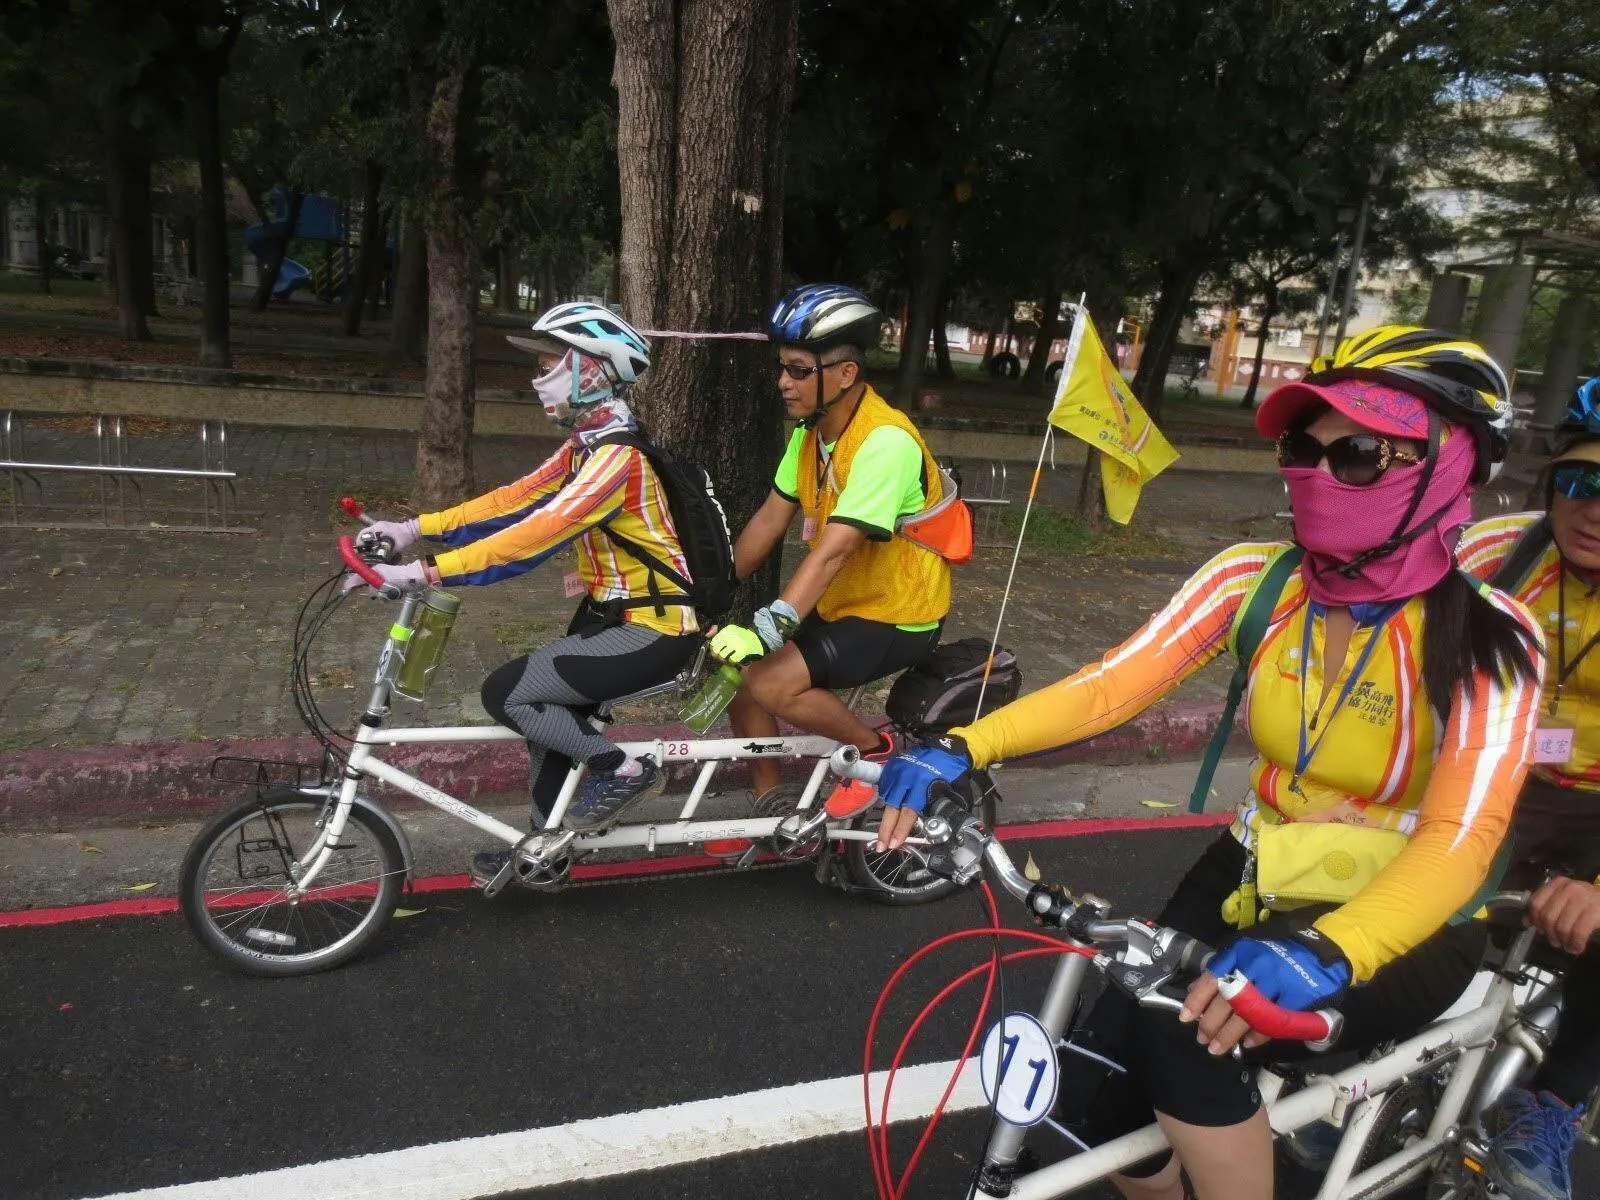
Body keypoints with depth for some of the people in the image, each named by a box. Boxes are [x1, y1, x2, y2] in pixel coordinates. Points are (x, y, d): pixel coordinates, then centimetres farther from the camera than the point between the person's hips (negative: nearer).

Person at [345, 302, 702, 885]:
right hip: (614, 611, 10)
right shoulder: (586, 444, 8)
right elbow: (515, 499, 6)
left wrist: (424, 573, -33)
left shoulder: (618, 455, -23)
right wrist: (415, 528, 0)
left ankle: (626, 771, 2)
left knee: (504, 692, -12)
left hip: (654, 629, -10)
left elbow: (532, 537, -31)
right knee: (550, 713, 17)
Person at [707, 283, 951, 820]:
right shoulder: (810, 428, 0)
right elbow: (770, 519, 4)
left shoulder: (885, 440, -27)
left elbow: (834, 549, -35)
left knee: (770, 683, -23)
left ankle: (874, 748, 2)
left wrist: (767, 628, -42)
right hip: (838, 604, 8)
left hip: (898, 617, -8)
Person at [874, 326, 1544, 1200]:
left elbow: (1460, 839, -31)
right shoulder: (1253, 580, -10)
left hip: (1404, 922, -4)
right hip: (1256, 874, 4)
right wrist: (962, 749, -37)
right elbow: (1112, 683, -21)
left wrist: (1321, 954, -50)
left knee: (1187, 1032, -29)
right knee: (1111, 1066, -10)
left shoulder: (1484, 638, -19)